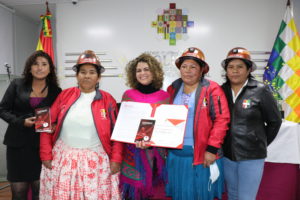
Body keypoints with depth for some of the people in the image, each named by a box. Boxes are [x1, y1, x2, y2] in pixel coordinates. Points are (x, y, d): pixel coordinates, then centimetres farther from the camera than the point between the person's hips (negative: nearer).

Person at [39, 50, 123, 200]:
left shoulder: (107, 100, -1)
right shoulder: (65, 95, 2)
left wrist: (116, 159, -6)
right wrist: (46, 154, 1)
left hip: (95, 161, -1)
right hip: (63, 159, 2)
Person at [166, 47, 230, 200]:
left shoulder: (212, 89, -7)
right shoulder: (172, 89, 8)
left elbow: (221, 120, -11)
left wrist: (212, 149, -15)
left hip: (202, 154, -4)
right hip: (176, 154, 4)